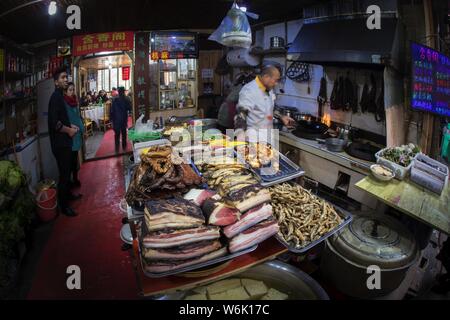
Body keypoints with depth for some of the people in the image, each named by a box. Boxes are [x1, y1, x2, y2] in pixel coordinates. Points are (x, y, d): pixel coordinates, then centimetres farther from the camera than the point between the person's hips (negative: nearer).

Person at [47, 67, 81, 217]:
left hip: (64, 142, 10)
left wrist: (71, 125, 11)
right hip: (60, 143, -10)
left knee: (67, 171, 22)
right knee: (64, 174, -2)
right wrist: (69, 130, -14)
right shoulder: (55, 97, -17)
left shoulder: (60, 96, 14)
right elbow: (54, 123, -26)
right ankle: (63, 206, 8)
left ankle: (68, 194, 38)